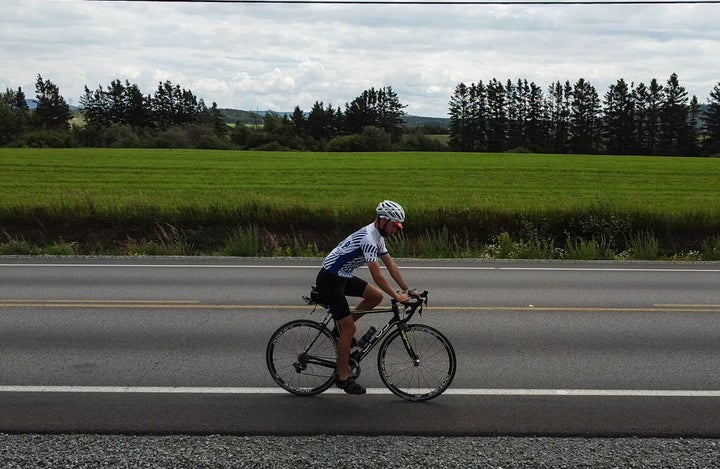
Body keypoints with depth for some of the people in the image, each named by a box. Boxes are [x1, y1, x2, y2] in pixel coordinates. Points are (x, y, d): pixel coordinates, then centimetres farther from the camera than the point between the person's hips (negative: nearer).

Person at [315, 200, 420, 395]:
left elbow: (391, 265, 10)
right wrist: (397, 296, -19)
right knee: (349, 329, -6)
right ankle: (343, 377, 7)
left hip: (343, 277, 9)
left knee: (376, 296, 4)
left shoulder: (377, 237, 6)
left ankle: (343, 327, 14)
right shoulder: (368, 238, -25)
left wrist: (407, 290, 7)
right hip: (329, 280, -9)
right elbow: (377, 276, -26)